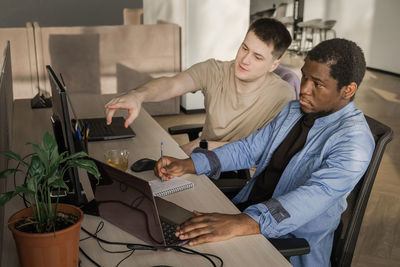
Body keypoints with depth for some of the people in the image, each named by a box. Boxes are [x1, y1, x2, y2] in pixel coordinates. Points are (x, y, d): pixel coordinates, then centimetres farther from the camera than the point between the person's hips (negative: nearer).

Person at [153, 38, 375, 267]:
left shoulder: (354, 139, -19)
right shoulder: (294, 109, 7)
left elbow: (317, 195, -33)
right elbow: (249, 148, 10)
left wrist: (244, 223, -47)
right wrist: (189, 165, -4)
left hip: (292, 247, -7)